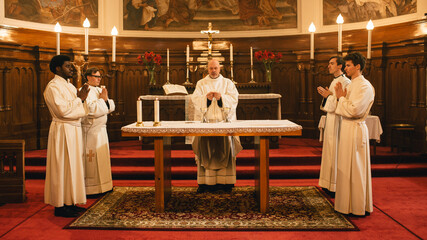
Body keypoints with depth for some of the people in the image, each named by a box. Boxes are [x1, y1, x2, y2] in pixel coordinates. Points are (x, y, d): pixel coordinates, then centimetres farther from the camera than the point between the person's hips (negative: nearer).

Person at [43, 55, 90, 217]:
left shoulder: (69, 85, 16)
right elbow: (62, 110, -23)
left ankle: (70, 203, 20)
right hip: (62, 131, -9)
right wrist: (79, 99, -13)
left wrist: (82, 98, -1)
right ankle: (60, 206, 4)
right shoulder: (53, 87, -12)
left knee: (72, 166, 12)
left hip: (74, 129, 9)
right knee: (63, 167, -4)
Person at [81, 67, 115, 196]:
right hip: (90, 130, -9)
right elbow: (91, 110, -23)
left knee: (102, 156, 14)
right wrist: (101, 99, -11)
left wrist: (106, 99, -8)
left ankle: (102, 185, 23)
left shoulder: (100, 90, 14)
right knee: (92, 159, -5)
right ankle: (90, 189, 2)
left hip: (101, 129, 9)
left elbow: (111, 107, 10)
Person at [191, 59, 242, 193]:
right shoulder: (201, 83, 16)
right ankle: (205, 182, -11)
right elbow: (195, 99, 3)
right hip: (205, 121, 1)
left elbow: (234, 98, 2)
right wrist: (206, 98, -16)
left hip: (224, 120, 0)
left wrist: (221, 97, -15)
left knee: (226, 146, -16)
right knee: (204, 146, -15)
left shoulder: (228, 83, 15)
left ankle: (225, 181, -11)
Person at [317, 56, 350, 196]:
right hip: (331, 119, 10)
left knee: (336, 153, -6)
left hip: (338, 120, -10)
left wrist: (330, 95, -19)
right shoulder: (335, 81, 17)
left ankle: (338, 188, 2)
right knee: (330, 151, 13)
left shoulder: (345, 82, -13)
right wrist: (325, 95, 3)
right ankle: (330, 184, 22)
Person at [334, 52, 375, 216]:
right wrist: (340, 97, 1)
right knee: (346, 167, 14)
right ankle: (348, 203, 23)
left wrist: (341, 97, -10)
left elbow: (353, 110, -24)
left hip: (355, 129, -9)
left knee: (355, 169, -2)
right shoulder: (352, 84, 15)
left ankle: (358, 208, 8)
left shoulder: (364, 86, -15)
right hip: (346, 128, 9)